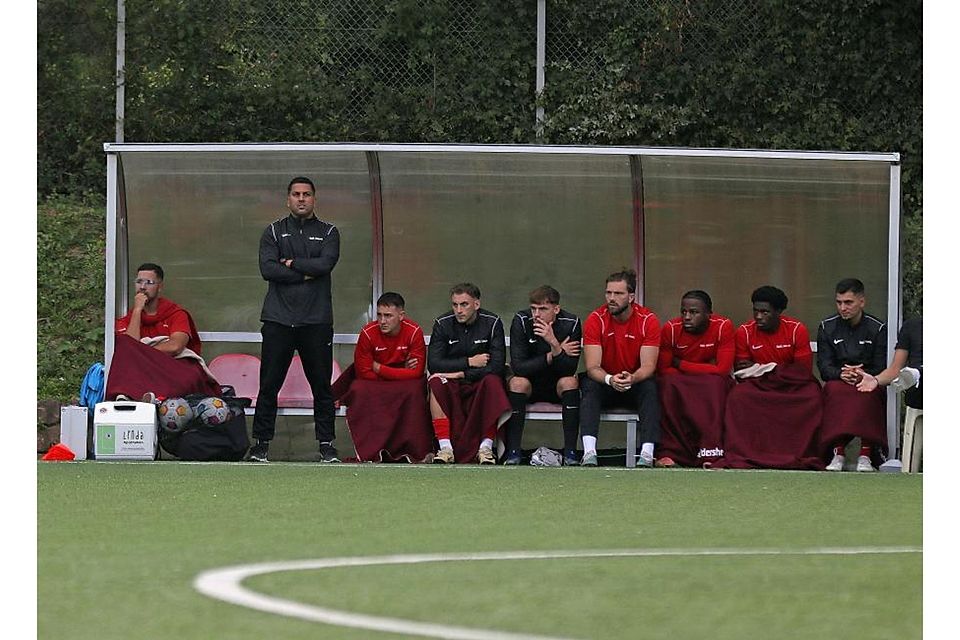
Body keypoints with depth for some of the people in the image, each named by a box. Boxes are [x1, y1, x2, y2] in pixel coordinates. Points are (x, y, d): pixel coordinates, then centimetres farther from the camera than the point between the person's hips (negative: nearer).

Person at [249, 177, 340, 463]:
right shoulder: (273, 232, 10)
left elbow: (325, 264, -9)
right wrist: (306, 274, -8)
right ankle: (261, 444, 4)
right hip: (278, 320, 0)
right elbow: (268, 269, -6)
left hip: (317, 321, 0)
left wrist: (292, 262, -5)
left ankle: (326, 445, 7)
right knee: (269, 385, -1)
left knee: (321, 385, 2)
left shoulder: (328, 233, 10)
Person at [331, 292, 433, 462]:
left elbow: (416, 372, -19)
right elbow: (363, 372, -15)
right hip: (374, 384, 0)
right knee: (358, 390, -30)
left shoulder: (414, 332, -15)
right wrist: (400, 373, -18)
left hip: (404, 385, 0)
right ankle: (369, 452, -25)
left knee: (416, 389, -32)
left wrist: (379, 368, -21)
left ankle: (417, 451, -22)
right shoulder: (368, 333, -16)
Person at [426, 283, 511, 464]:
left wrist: (463, 374, -20)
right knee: (436, 381, -31)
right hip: (451, 387, 1)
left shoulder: (492, 323, -7)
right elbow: (433, 364, -12)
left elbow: (497, 366, -15)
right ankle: (445, 448, -35)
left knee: (492, 381, -34)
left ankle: (486, 447, -31)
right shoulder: (443, 324, -3)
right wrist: (469, 362, -16)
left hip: (480, 384, -1)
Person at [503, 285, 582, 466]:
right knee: (517, 382, -31)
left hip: (557, 386, 0)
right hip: (530, 385, 0)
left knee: (570, 381, -30)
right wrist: (553, 356, -23)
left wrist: (554, 344, -38)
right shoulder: (521, 321, -15)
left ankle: (570, 452, -30)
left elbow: (569, 369, -23)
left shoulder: (571, 324, -15)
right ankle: (513, 452, -30)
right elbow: (517, 366, -23)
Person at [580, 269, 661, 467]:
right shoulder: (596, 319, -12)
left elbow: (648, 366, -16)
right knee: (589, 385, -31)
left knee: (650, 387, -32)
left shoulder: (648, 320, -12)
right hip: (605, 383, 0)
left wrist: (632, 378, -39)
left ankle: (647, 453, -41)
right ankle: (589, 452, -44)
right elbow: (592, 367, -17)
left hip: (636, 383, 0)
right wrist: (610, 380, -40)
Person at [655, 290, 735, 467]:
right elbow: (663, 370, -11)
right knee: (669, 384, -32)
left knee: (715, 383, -34)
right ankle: (668, 453, -32)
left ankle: (711, 453, -37)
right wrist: (705, 369, -20)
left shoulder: (723, 327, -15)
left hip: (713, 385, -1)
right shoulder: (670, 329, -11)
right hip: (681, 384, 1)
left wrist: (680, 364, -19)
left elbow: (722, 370, -21)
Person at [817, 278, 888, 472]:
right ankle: (838, 454, -37)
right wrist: (841, 374, -23)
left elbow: (882, 369, -2)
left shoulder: (878, 328, 1)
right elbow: (824, 367, -1)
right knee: (834, 389, -35)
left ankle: (865, 456, -38)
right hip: (837, 382, 1)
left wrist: (863, 375, -23)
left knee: (868, 391, -37)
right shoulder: (827, 327, 6)